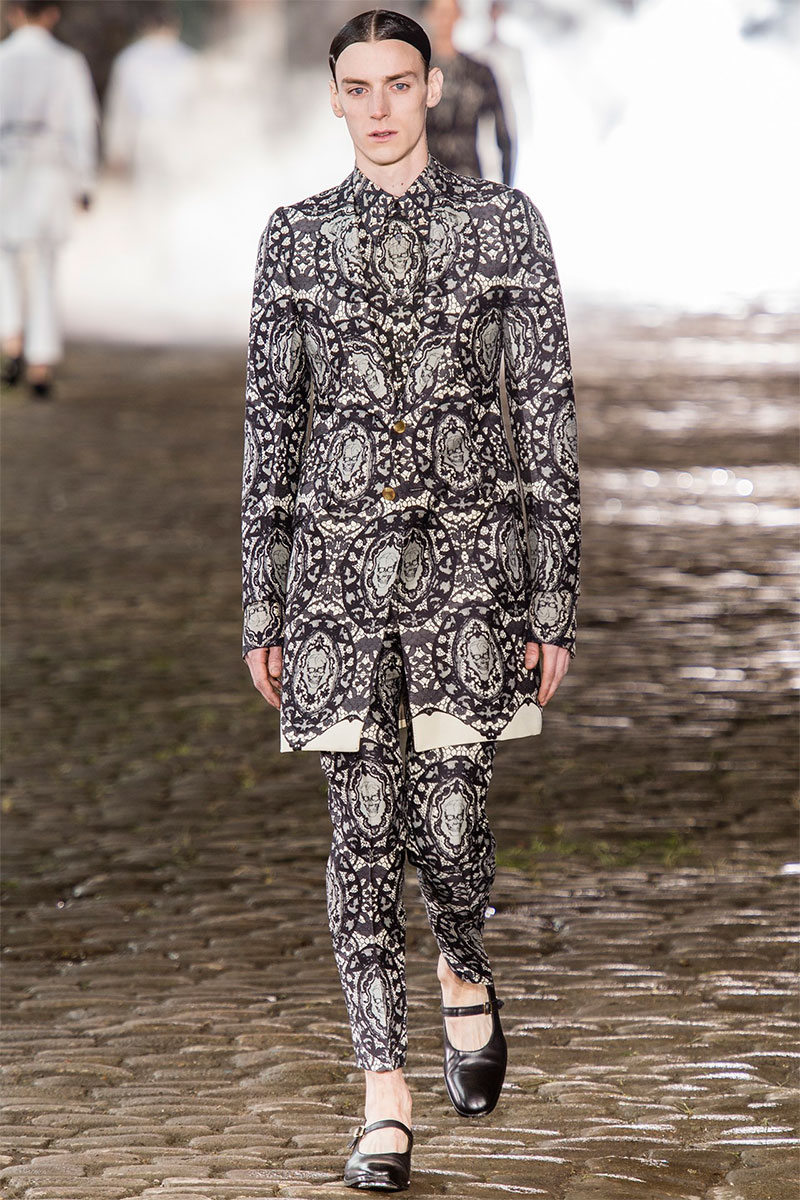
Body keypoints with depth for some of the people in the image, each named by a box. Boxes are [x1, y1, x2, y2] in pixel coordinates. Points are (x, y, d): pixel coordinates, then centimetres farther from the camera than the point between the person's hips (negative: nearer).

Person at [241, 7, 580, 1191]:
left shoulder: (504, 223, 1)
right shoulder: (296, 237, 6)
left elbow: (548, 411, 1)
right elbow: (270, 422, 8)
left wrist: (556, 600, -3)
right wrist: (262, 605, 5)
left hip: (467, 553, -1)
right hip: (339, 556, 1)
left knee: (450, 817, -4)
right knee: (365, 826, 0)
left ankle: (465, 974, 32)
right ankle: (385, 1101, 7)